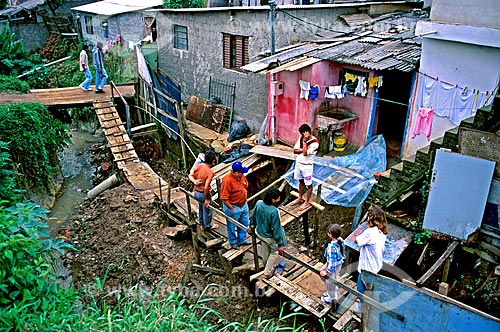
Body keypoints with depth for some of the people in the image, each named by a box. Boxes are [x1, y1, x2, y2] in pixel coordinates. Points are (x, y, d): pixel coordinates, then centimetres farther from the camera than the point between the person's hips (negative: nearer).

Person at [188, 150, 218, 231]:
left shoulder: (199, 166, -9)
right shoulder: (210, 172, -28)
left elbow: (190, 175, -9)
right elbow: (206, 188, -30)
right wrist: (207, 199, -18)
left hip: (196, 192, 7)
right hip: (203, 194, -7)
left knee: (201, 208, 28)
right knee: (207, 210, 17)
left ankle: (201, 224, 46)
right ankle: (208, 226, 38)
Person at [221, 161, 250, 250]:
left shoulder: (242, 176, -6)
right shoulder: (227, 181, -29)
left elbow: (246, 185, 14)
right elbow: (224, 198, -26)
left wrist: (244, 199, 11)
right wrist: (232, 208, -19)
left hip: (244, 205, 7)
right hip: (233, 207, -7)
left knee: (244, 224, 21)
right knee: (232, 226, 14)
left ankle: (242, 240, 42)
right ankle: (233, 242, 36)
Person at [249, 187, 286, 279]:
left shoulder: (258, 203, -17)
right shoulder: (274, 211, -36)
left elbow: (254, 217, 2)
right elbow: (276, 229, -27)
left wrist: (251, 226, 22)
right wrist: (280, 244, -17)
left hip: (260, 233, 6)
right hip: (270, 237, -6)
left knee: (265, 252, 31)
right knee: (274, 252, 23)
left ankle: (266, 266, 56)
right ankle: (267, 273, 33)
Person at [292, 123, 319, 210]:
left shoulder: (315, 142, -22)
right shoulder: (301, 138, -2)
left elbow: (305, 153, -30)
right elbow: (295, 150, -3)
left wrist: (305, 141, -26)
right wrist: (303, 150, -18)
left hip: (307, 166, -7)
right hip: (298, 163, 7)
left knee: (308, 185, 8)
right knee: (301, 182, 22)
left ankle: (307, 202, 21)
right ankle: (300, 198, 38)